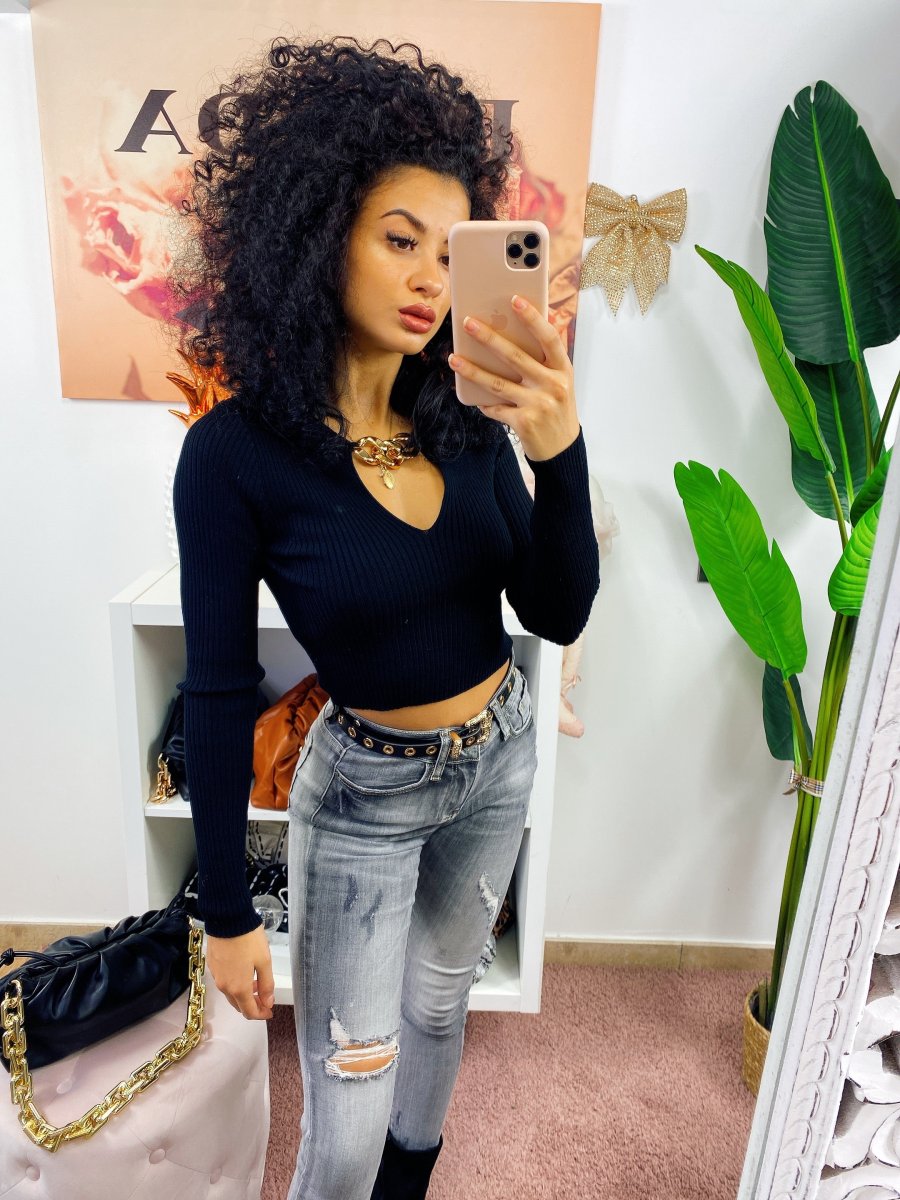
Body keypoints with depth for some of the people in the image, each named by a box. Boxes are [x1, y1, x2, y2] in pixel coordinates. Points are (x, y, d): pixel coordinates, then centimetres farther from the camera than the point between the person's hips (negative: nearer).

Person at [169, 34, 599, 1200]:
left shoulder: (467, 420, -8)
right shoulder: (238, 452, -20)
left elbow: (559, 615, -11)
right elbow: (219, 692, -14)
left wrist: (560, 453, -29)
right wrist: (226, 911, -7)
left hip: (501, 755, 5)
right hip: (364, 790, -4)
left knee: (439, 995, 27)